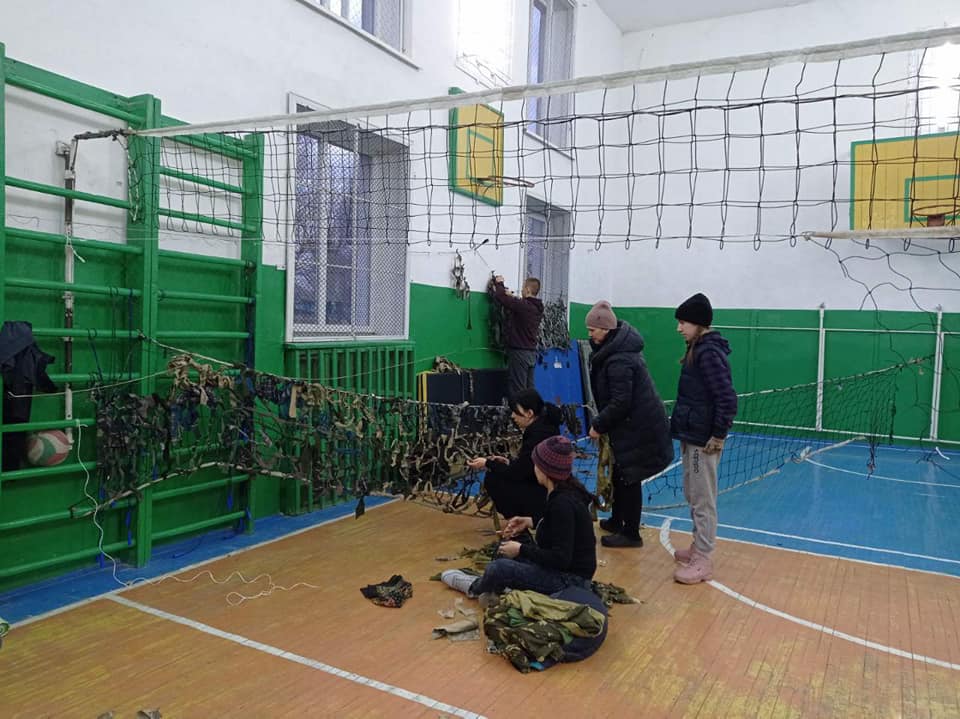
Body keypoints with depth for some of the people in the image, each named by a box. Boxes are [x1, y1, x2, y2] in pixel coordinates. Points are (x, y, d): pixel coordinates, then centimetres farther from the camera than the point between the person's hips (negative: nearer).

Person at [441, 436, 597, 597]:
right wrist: (531, 522, 8)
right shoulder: (568, 489, 0)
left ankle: (475, 588, 14)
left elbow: (561, 558, -26)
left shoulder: (563, 503, -27)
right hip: (566, 566, 10)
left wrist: (521, 549, -17)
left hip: (571, 579, -10)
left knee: (499, 568, -16)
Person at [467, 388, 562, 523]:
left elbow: (517, 473, -17)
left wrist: (488, 463, -6)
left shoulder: (539, 434, -22)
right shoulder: (543, 426, 6)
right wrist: (509, 463, 9)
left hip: (548, 498, -9)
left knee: (493, 480, -9)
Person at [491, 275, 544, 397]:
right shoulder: (537, 308, 9)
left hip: (519, 351, -8)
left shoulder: (523, 305, -17)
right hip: (532, 352, 8)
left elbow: (501, 297, -15)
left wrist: (499, 283, 3)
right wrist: (511, 296, 24)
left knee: (518, 390, -6)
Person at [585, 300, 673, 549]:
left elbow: (620, 403, -24)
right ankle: (617, 521, 37)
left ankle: (631, 534, 15)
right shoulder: (616, 348, 7)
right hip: (633, 425, 10)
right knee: (620, 474, 21)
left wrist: (598, 425, -13)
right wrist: (602, 423, 10)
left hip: (638, 428, -10)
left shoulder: (619, 360, -24)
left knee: (629, 479, 2)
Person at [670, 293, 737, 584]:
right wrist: (684, 429, 14)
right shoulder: (698, 349, 11)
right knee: (693, 496, 19)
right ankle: (699, 548, 33)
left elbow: (728, 399, -24)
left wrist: (718, 436, -19)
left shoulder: (708, 352, -19)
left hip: (703, 440, -10)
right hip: (692, 436, 10)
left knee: (702, 500, 0)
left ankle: (703, 562, 10)